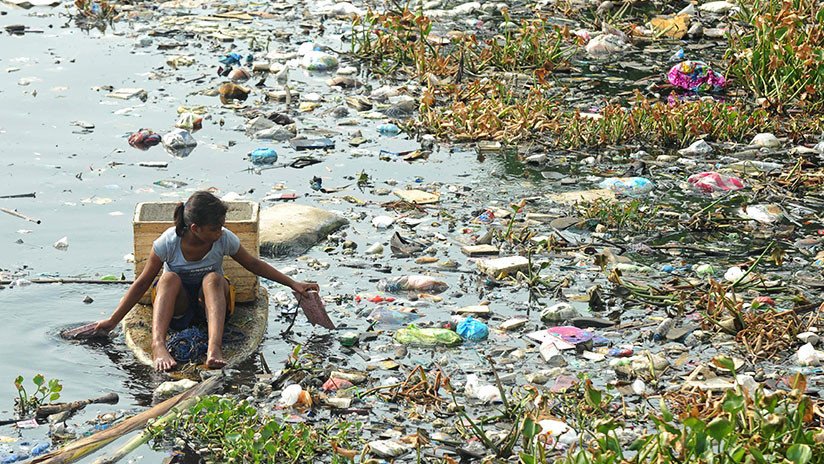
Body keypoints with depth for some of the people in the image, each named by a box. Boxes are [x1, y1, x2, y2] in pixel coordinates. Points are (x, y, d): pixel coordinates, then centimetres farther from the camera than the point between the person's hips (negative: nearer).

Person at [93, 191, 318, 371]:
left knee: (213, 278, -32)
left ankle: (215, 347, -53)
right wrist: (113, 320, -10)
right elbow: (143, 283, -10)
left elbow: (254, 265, 2)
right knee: (169, 279, -32)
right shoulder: (169, 242, -18)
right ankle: (158, 346, -51)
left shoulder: (224, 239, -13)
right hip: (178, 309, -1)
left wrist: (293, 284, 0)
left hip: (210, 302, 1)